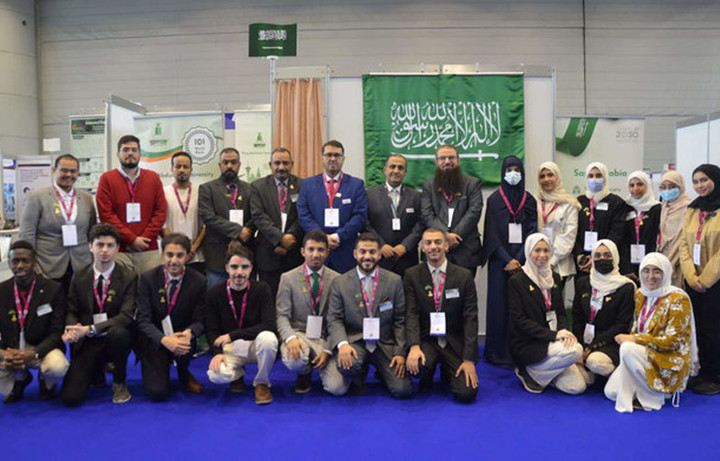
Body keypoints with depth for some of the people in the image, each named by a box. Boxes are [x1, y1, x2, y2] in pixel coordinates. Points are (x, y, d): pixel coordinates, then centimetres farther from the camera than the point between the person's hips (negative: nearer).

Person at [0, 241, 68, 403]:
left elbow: (57, 332, -9)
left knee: (58, 367, -35)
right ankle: (20, 378, 14)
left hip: (41, 348, -2)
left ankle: (46, 383, 7)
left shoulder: (53, 289, -9)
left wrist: (33, 354, -26)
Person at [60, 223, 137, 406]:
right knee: (70, 398, -11)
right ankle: (97, 370, 25)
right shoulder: (79, 277, 4)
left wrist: (91, 329, -26)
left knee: (118, 332, -39)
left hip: (114, 337, -2)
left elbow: (126, 316, -16)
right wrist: (71, 328, -17)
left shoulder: (128, 277, -7)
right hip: (87, 343, 3)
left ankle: (119, 382, -9)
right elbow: (72, 311, 8)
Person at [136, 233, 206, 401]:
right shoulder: (148, 278, -8)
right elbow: (143, 319, -12)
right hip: (155, 341, 0)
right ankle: (159, 371, 21)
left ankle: (184, 374, 2)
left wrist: (189, 333, -31)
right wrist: (164, 339, -32)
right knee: (157, 393, -16)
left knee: (185, 347, -35)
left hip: (181, 338, 1)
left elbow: (199, 320, -6)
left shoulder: (198, 281, -6)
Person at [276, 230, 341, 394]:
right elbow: (282, 315, -4)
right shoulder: (288, 278, 1)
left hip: (325, 338, 1)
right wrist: (291, 338, -24)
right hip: (299, 334, -1)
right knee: (293, 360, -36)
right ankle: (305, 374, 5)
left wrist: (328, 350, -10)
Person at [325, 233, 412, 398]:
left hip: (385, 344, 1)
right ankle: (359, 377, 5)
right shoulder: (340, 283, 1)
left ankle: (382, 372, 20)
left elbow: (400, 321, 3)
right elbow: (334, 320, -2)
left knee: (403, 390, -15)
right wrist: (343, 344, -21)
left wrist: (400, 352, -6)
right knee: (348, 364, -34)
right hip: (354, 342, -1)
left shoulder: (394, 281, 3)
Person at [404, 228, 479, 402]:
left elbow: (470, 318, -5)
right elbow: (411, 313, -7)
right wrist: (414, 346, -24)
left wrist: (469, 360, -12)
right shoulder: (412, 275, 0)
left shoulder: (464, 276, -2)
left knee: (467, 393, -16)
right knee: (418, 364, -33)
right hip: (426, 340, 0)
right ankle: (426, 380, 7)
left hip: (454, 342, 1)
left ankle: (447, 372, 21)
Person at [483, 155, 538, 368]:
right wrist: (508, 260, -11)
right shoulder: (494, 199, 4)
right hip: (500, 260, -1)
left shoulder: (529, 200, 9)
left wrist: (518, 260, -9)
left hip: (523, 260, 2)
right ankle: (498, 352, 7)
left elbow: (532, 232, 3)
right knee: (499, 304, -1)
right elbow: (491, 233, -2)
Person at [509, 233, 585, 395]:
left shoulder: (554, 278, 13)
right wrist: (553, 334, -20)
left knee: (577, 387, -9)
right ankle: (529, 373, -7)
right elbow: (519, 320, -13)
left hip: (551, 341, 6)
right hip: (527, 345, -6)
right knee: (575, 350, -27)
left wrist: (563, 330, -10)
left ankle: (540, 369, 15)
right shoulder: (516, 281, -8)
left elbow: (561, 312, 13)